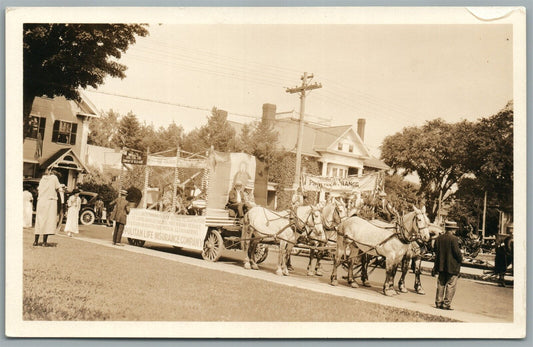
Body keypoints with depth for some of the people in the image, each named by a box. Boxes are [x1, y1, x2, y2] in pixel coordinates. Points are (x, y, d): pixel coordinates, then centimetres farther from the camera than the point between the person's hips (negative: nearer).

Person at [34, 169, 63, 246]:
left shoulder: (42, 178, 13)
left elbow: (38, 189, 16)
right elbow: (59, 189, -1)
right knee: (49, 219, -5)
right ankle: (44, 241, -9)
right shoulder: (54, 178, 1)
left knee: (39, 220, 10)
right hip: (50, 200, -5)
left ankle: (36, 241, 12)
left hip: (40, 201, 5)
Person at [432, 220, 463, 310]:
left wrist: (435, 267, 15)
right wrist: (460, 259, 3)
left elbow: (436, 253, 9)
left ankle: (438, 302, 18)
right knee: (451, 285, 1)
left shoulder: (438, 238, 5)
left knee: (441, 284, 14)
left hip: (441, 265, 6)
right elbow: (457, 252, -17)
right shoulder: (454, 239, -15)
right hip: (452, 266, -6)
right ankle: (446, 304, 1)